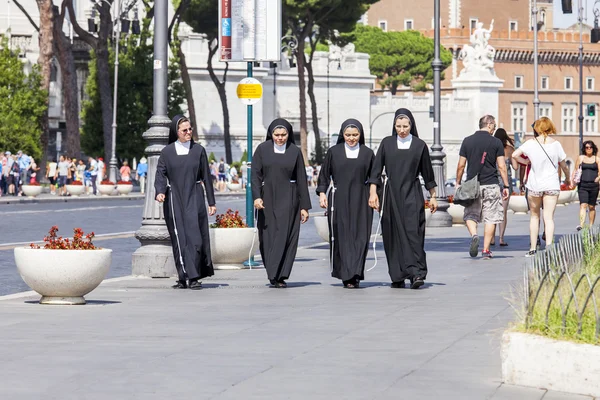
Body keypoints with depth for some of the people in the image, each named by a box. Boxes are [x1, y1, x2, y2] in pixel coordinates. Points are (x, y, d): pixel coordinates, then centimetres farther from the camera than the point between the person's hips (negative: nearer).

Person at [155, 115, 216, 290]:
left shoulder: (198, 150, 6)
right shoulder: (167, 152, 5)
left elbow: (206, 177, 8)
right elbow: (160, 174, 0)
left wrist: (211, 202, 7)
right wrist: (160, 191, -20)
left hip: (194, 198, 0)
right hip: (174, 200, 0)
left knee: (194, 236, -9)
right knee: (179, 239, -3)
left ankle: (193, 277, -5)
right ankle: (185, 277, 0)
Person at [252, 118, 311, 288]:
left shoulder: (295, 151, 1)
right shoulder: (262, 149, 1)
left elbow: (301, 179, 3)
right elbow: (255, 174, -1)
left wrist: (304, 206, 1)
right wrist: (257, 196, -16)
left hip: (287, 199, -1)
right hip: (267, 198, 1)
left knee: (284, 236, -11)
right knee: (268, 237, 4)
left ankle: (279, 275, -14)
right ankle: (274, 274, 16)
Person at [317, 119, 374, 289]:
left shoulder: (367, 153, 7)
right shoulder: (333, 152, 6)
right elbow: (324, 174, 10)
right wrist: (322, 193, 0)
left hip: (360, 202, 0)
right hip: (339, 201, 0)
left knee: (359, 236, -9)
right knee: (341, 237, -2)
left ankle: (354, 274, -12)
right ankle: (345, 274, 4)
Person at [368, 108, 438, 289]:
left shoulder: (419, 145, 3)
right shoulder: (387, 143, 6)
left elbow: (427, 173, 10)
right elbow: (376, 169, 5)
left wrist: (433, 196, 13)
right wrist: (373, 193, -4)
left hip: (412, 195, -2)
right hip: (391, 195, 2)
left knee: (413, 232, -13)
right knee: (393, 236, 2)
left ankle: (416, 273, -19)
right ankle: (397, 276, 7)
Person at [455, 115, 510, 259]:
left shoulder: (467, 141, 4)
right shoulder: (496, 142, -2)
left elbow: (461, 165, 5)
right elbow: (501, 166, -3)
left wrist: (458, 183, 15)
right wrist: (506, 186, 3)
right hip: (491, 185, -2)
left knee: (470, 215, 12)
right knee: (491, 218, 4)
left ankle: (474, 235, -16)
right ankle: (486, 250, 1)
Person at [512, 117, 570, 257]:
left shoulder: (531, 143, -4)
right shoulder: (556, 144, -3)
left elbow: (515, 155, -7)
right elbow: (564, 165, 4)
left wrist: (526, 162, 8)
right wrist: (568, 178, 22)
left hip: (534, 185, 1)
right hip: (552, 185, -1)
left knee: (534, 216, 14)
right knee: (549, 217, -3)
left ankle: (533, 248, 16)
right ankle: (549, 246, -20)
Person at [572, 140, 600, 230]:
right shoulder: (581, 158, 10)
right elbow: (576, 170, 13)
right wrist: (572, 180, 1)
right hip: (582, 185, -1)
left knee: (592, 207, 6)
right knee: (583, 205, -14)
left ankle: (591, 226, 14)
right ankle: (581, 225, -25)